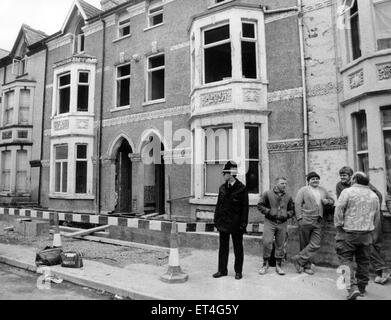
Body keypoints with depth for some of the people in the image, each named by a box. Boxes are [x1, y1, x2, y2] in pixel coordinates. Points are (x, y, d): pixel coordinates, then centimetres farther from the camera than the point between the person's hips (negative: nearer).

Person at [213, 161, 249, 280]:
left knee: (238, 248, 10)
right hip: (223, 222, 5)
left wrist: (243, 224, -13)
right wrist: (216, 220, 5)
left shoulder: (242, 188, -9)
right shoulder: (222, 188, 6)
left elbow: (245, 208, -9)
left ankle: (238, 271, 25)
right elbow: (218, 204, 10)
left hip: (236, 224, -5)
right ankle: (222, 270, 25)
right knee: (223, 247, 12)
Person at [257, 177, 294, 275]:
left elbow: (291, 210, 19)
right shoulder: (267, 194, 0)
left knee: (280, 245, 8)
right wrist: (269, 212, -10)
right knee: (267, 242, -11)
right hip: (269, 222, -3)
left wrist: (287, 215, -1)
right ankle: (265, 264, 8)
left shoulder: (288, 197, 11)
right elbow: (260, 205, 2)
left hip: (282, 223, 3)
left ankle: (278, 266, 23)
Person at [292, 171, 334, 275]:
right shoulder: (303, 190, 2)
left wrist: (327, 201, 4)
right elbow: (297, 204, -5)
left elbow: (332, 201, 29)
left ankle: (299, 259, 4)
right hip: (305, 221, -4)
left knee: (315, 245, -6)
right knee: (304, 245, 4)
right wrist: (300, 218, -14)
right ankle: (306, 266, 16)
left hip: (318, 222, 5)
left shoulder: (323, 190, 18)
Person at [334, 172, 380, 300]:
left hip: (349, 232, -5)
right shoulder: (374, 195, 10)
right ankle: (361, 288, 26)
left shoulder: (348, 192, -8)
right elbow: (376, 216, 15)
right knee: (363, 260, 15)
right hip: (367, 234, 5)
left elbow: (339, 210, -13)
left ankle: (352, 287, -9)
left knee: (346, 258, 2)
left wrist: (339, 226, -2)